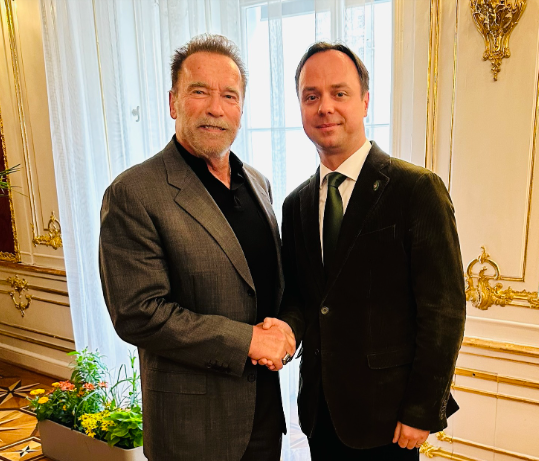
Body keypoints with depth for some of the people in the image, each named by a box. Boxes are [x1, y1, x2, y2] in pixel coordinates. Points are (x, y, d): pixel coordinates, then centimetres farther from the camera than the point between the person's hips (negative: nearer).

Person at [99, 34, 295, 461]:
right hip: (194, 416, -5)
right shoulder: (133, 193, -18)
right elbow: (137, 314, -21)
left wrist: (284, 328, -8)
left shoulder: (257, 182, 4)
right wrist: (246, 340, -20)